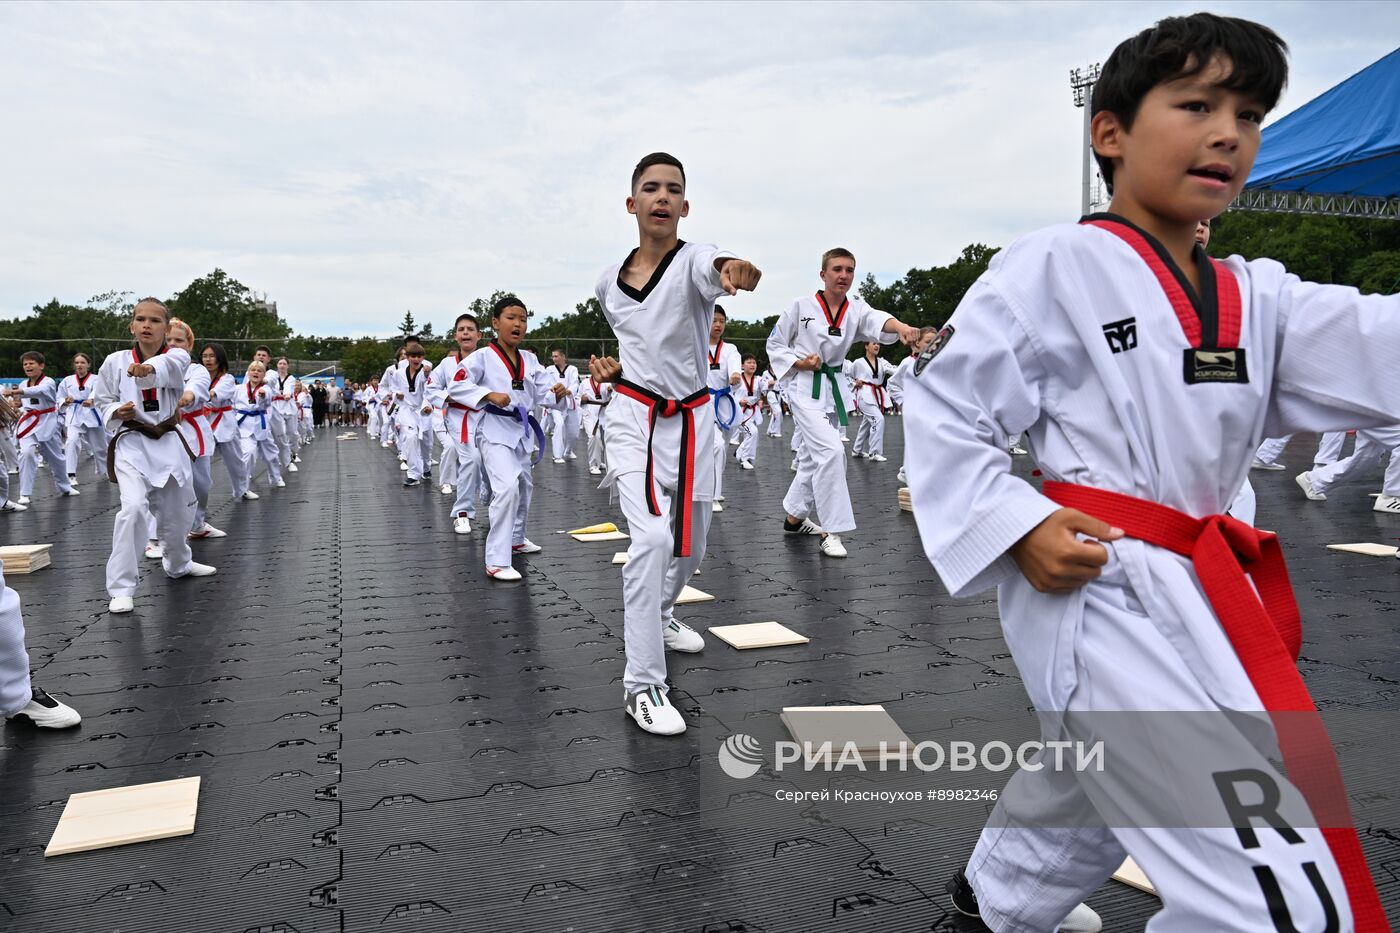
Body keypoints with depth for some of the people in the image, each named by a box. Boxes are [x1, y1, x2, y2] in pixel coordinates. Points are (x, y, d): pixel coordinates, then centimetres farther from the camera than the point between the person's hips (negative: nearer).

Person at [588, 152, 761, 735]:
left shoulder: (694, 262, -11)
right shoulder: (609, 282, 2)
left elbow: (721, 269, -38)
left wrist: (740, 271, -61)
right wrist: (614, 368, 2)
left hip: (689, 420, 0)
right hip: (633, 418, 0)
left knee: (688, 546, 16)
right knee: (652, 539, -21)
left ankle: (658, 616, 50)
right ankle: (642, 684, -11)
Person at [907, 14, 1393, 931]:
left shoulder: (1256, 297, 8)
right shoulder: (1053, 269, -11)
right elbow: (943, 409, -10)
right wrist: (1016, 530, -20)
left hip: (1197, 590, 8)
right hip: (1094, 587, -8)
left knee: (1093, 780, 30)